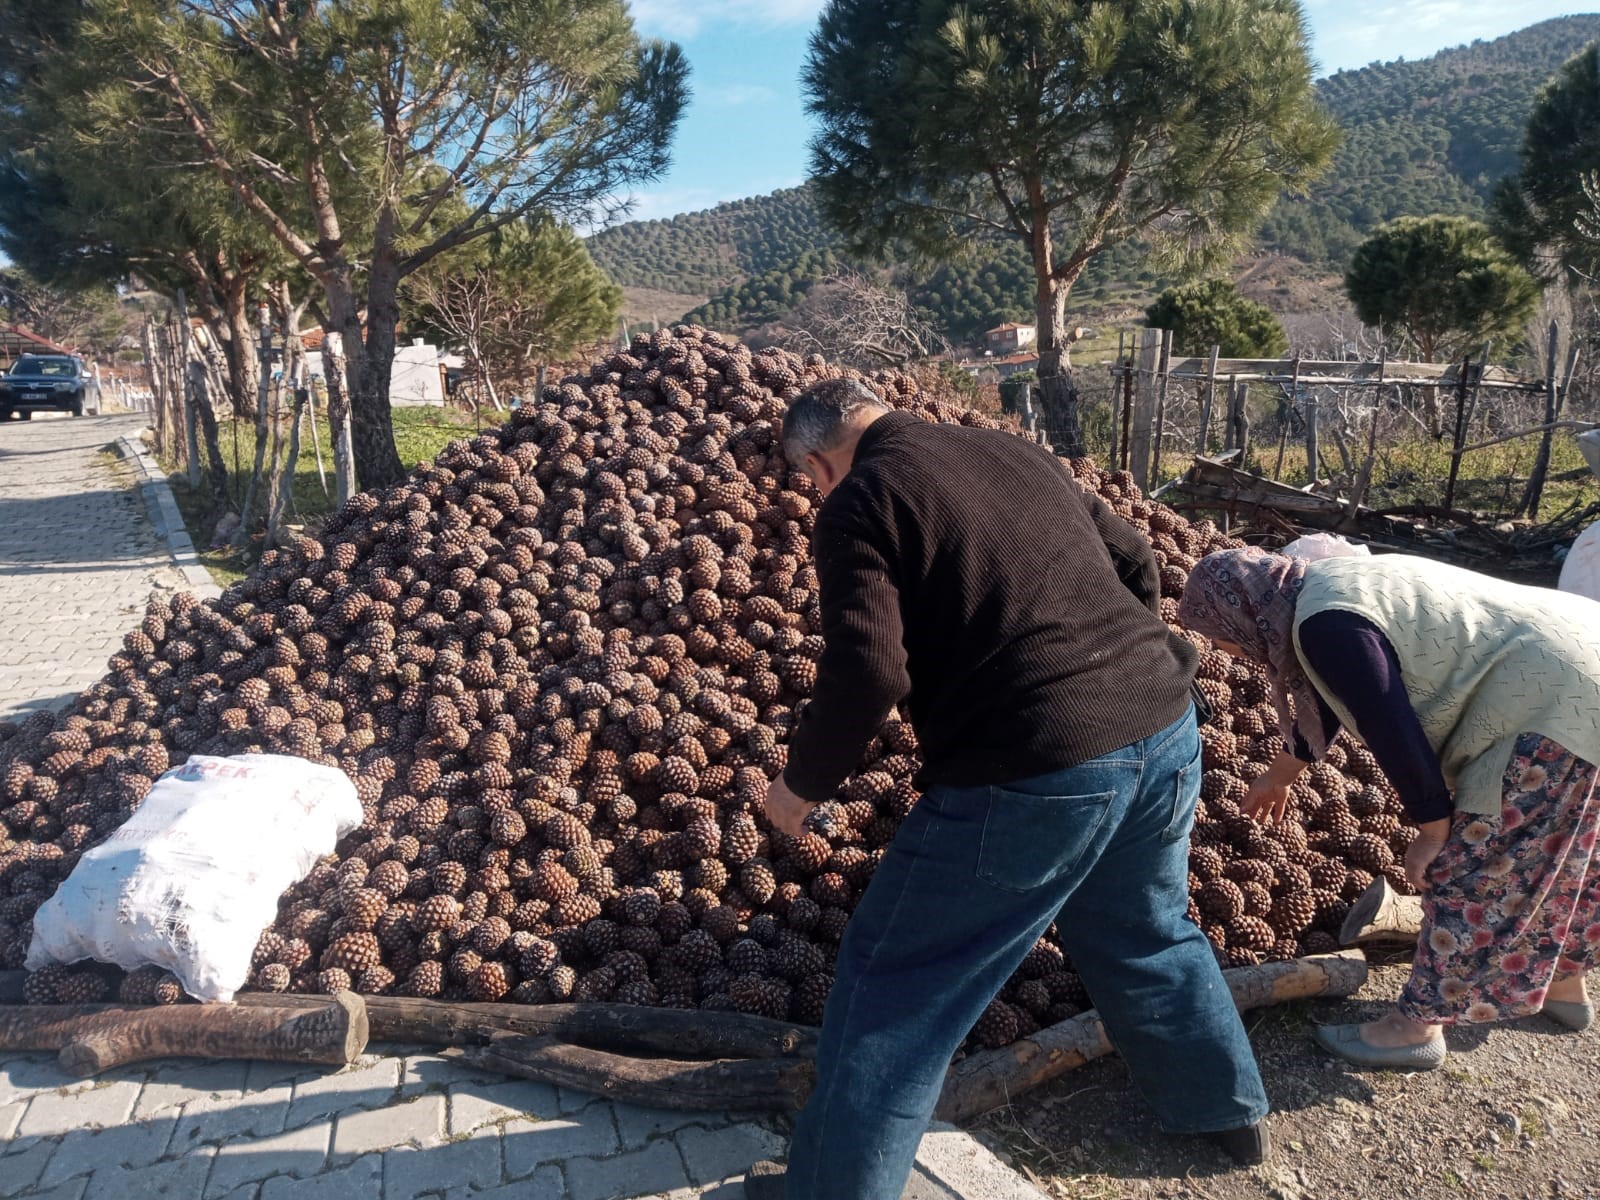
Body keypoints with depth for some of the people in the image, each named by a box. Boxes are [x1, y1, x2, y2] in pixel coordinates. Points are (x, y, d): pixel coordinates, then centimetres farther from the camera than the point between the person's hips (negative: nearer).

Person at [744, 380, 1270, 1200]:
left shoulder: (857, 503, -4)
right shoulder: (1018, 452, 16)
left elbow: (867, 671, -16)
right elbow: (1136, 565, 21)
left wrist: (802, 784, -1)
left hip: (1034, 772, -7)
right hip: (1165, 731, 8)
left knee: (893, 985, 11)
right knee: (1146, 937, 33)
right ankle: (1228, 1110, 52)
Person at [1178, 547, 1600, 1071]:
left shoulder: (1325, 625, -22)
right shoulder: (1326, 589, 11)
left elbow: (1394, 733, -21)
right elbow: (1326, 703, 26)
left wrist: (1433, 830, -7)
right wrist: (1279, 775, 39)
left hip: (1554, 700, -10)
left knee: (1471, 865, -2)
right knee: (1548, 852, 24)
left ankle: (1417, 1026, 9)